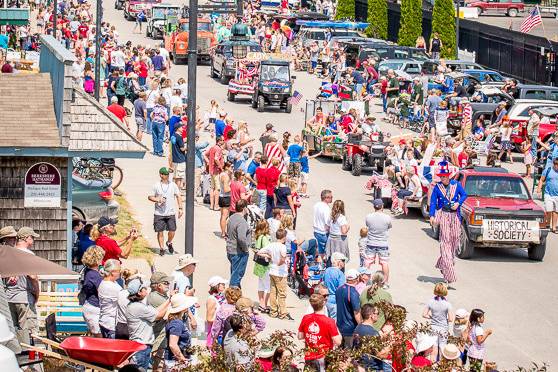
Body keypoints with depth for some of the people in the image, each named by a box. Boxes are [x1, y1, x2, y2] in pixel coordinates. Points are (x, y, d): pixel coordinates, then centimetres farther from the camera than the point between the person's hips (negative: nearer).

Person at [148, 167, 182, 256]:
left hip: (171, 213, 1)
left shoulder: (173, 185, 3)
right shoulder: (156, 186, -1)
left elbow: (178, 197, 9)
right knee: (160, 231, 1)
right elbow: (150, 197, 5)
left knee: (172, 231, -3)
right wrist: (158, 200, -13)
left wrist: (180, 208, 2)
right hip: (159, 213, -1)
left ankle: (169, 243, 26)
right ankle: (161, 248, 15)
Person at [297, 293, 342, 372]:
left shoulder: (305, 318, -5)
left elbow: (300, 337, 7)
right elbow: (337, 342, -17)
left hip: (309, 358, 4)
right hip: (324, 358, -4)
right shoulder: (329, 322, -19)